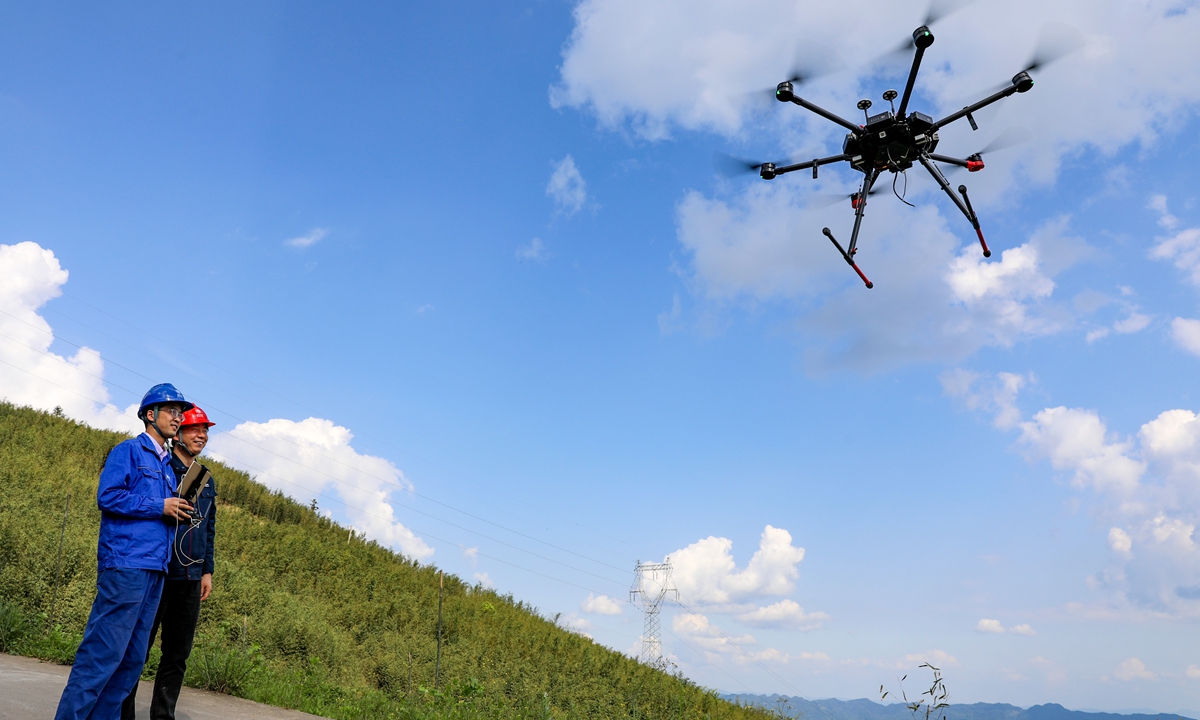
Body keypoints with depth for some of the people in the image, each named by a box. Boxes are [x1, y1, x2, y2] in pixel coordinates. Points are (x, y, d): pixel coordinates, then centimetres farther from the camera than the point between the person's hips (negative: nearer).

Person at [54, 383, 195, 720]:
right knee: (104, 651, -10)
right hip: (126, 563, -8)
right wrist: (160, 507, -10)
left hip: (155, 569, 8)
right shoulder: (129, 451, 0)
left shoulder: (167, 465, 22)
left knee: (133, 657, 9)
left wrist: (177, 512, 6)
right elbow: (108, 497, -13)